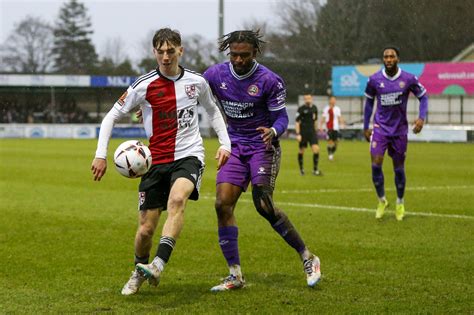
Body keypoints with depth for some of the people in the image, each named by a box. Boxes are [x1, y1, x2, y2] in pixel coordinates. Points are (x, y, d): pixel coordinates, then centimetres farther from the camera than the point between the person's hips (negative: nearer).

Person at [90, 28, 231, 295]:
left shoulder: (197, 82, 3)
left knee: (177, 199, -33)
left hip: (189, 156, 0)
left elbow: (213, 110, 23)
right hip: (156, 161, 0)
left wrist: (225, 143, 12)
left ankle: (159, 264, -39)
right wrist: (101, 155, -8)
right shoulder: (144, 86, -5)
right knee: (146, 228, -1)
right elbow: (112, 116, 2)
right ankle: (139, 272, 29)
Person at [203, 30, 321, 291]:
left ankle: (307, 258, 0)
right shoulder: (216, 74, -3)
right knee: (222, 204, -10)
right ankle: (235, 275, -1)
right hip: (235, 147, 4)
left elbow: (281, 117, -9)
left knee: (264, 206, -17)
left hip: (262, 146, -4)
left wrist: (273, 131, -31)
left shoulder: (269, 80, -13)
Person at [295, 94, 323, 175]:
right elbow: (297, 122, -9)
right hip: (303, 132, -4)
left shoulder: (314, 108, 8)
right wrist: (298, 134, -16)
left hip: (312, 132, 4)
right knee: (301, 151, 5)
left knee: (316, 149, -9)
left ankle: (315, 170, -2)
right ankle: (301, 169, 24)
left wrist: (316, 131, 21)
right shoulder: (301, 109, -9)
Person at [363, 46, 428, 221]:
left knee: (399, 167, 7)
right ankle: (381, 200, 8)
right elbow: (369, 102, 9)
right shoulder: (374, 80, -6)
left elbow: (423, 97, 3)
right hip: (380, 128, 0)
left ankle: (400, 203, 28)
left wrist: (421, 118, -13)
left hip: (399, 129, 0)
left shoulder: (409, 79, -9)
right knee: (376, 164, -13)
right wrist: (366, 127, 10)